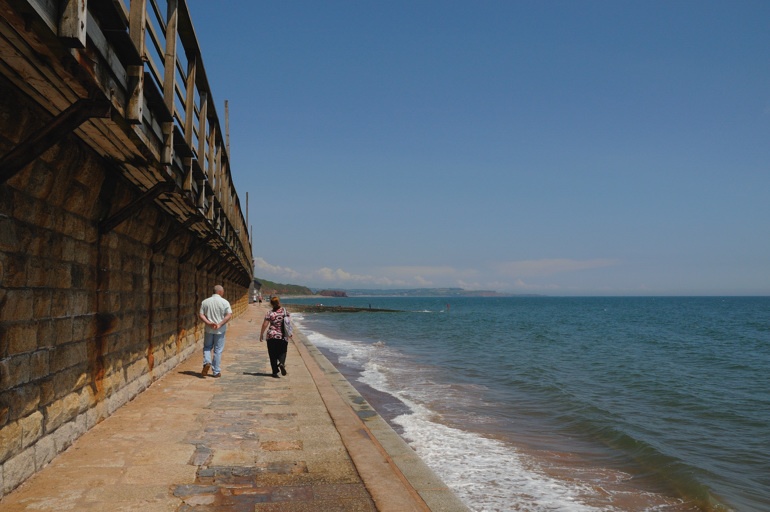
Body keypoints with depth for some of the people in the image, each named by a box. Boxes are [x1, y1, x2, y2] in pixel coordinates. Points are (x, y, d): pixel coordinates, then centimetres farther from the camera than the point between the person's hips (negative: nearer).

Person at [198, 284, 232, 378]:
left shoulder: (205, 302, 2)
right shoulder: (225, 302, -6)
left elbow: (201, 314, -4)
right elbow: (229, 315, -15)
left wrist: (208, 323, -11)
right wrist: (219, 324, -15)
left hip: (209, 329, 2)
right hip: (220, 330, -2)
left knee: (207, 347, 19)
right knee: (218, 350, 6)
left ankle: (207, 362, -6)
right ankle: (216, 372, 9)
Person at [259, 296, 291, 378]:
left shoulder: (270, 313, -7)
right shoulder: (284, 311, -1)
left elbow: (265, 324, -7)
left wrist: (261, 334, 4)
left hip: (271, 336, -1)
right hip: (283, 336, 1)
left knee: (273, 354, 8)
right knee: (282, 352, 15)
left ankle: (275, 372, 6)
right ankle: (282, 363, -15)